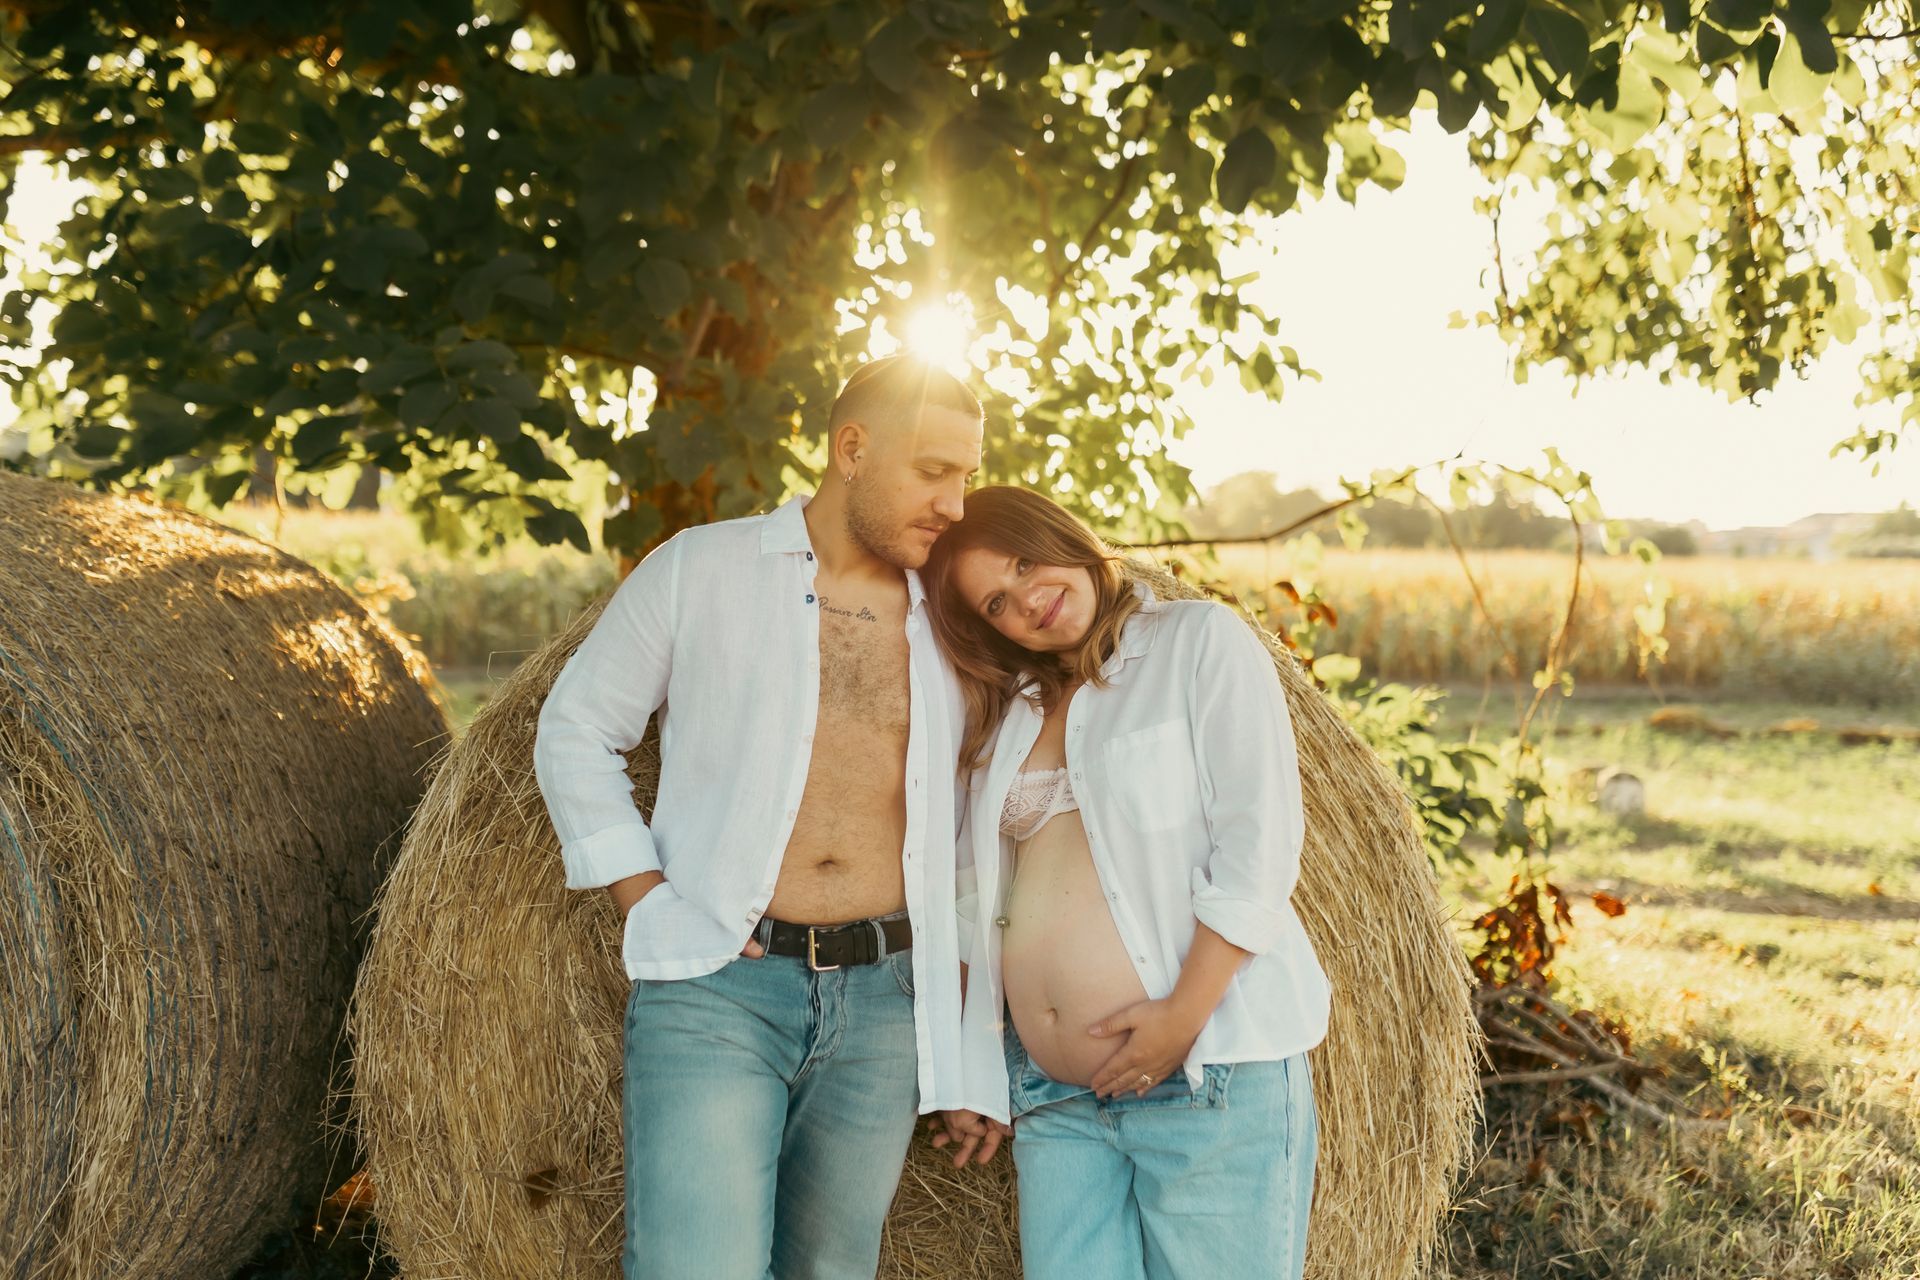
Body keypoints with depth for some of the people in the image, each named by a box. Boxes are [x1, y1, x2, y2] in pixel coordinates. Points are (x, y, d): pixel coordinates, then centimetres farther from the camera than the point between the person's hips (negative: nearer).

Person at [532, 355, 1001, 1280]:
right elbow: (575, 730, 7)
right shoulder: (700, 570, 1)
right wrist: (644, 899, -4)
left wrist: (967, 1054, 12)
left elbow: (966, 843, 16)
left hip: (881, 1000, 4)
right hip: (716, 987, -4)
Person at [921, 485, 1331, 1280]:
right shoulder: (1006, 715, 17)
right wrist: (973, 1073, 10)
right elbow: (979, 895, 18)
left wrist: (1185, 1014, -16)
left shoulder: (1200, 641, 1)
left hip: (1212, 1076, -5)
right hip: (1054, 1103, 5)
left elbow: (1261, 841, -8)